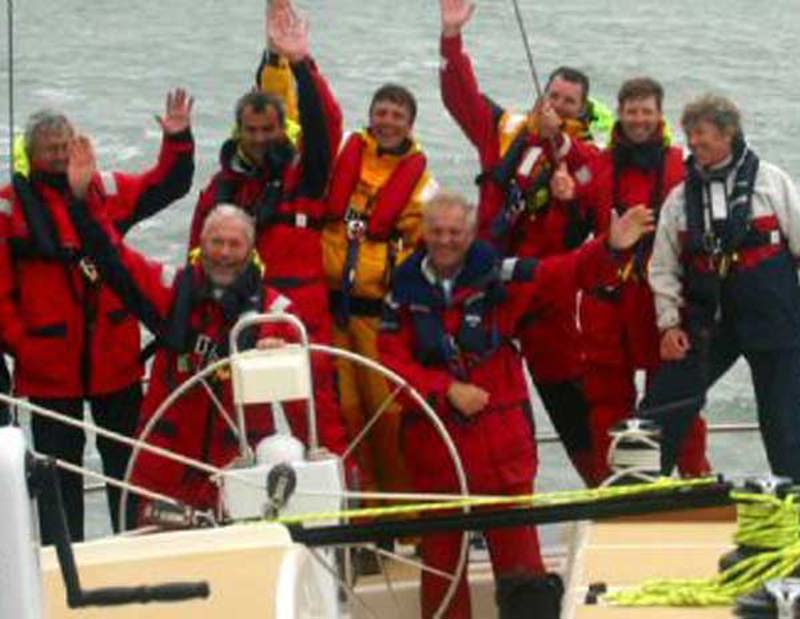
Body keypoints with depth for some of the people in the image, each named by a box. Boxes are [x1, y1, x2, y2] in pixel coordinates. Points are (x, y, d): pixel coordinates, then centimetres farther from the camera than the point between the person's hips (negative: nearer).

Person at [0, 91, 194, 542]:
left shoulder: (107, 189, 5)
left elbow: (167, 186, 13)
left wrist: (179, 141, -3)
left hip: (115, 359, 3)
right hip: (49, 365, -3)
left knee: (127, 458, 12)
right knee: (60, 466, 6)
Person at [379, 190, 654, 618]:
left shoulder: (499, 276, 0)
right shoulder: (405, 291, 4)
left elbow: (565, 274, -10)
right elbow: (393, 361, -2)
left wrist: (609, 247, -27)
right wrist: (447, 391, -14)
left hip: (501, 433, -1)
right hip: (434, 435, 2)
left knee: (515, 539, 0)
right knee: (440, 546, 10)